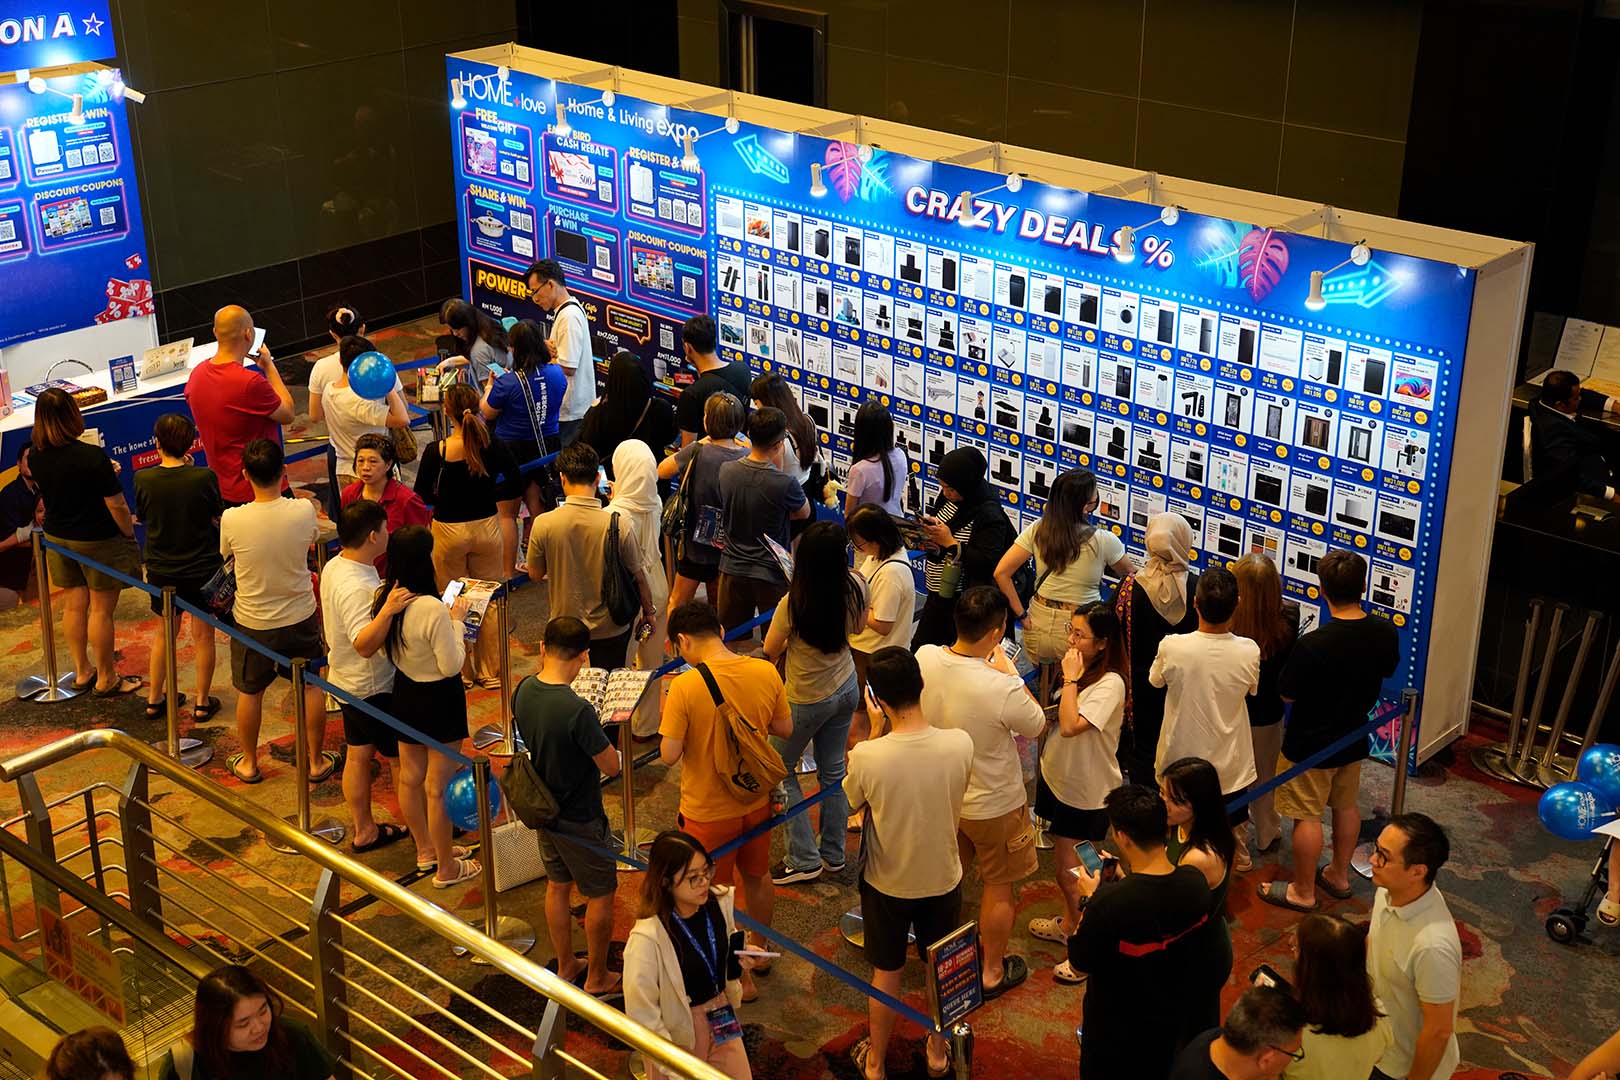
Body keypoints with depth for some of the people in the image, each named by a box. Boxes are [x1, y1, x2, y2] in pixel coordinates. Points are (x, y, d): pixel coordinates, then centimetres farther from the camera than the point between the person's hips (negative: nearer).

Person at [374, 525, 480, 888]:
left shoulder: (385, 599, -8)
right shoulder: (432, 609, -31)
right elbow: (452, 665, -23)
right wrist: (457, 621, -13)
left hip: (405, 693, 8)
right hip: (439, 698, -8)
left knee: (411, 777, 22)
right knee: (439, 787, 6)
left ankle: (426, 851, 41)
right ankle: (446, 868, 21)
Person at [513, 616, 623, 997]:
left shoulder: (523, 691, -11)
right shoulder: (577, 711, -34)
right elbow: (612, 766, -23)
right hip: (580, 819, -7)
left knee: (557, 886, 24)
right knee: (600, 895, 12)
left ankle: (566, 966, 39)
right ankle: (597, 978, 26)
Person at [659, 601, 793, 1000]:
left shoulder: (685, 687, -25)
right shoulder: (766, 673, -12)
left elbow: (668, 755, -22)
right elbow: (785, 728, 1)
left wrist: (670, 721, -4)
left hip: (708, 812, -5)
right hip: (756, 801, 5)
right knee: (757, 876, 28)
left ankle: (740, 977, 30)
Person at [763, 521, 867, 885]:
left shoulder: (793, 603, -32)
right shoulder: (855, 586, -17)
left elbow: (770, 651, -15)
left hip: (808, 700, -5)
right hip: (846, 688, 5)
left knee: (780, 771, 15)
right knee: (833, 771, 19)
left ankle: (804, 861, 17)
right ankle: (834, 855, 32)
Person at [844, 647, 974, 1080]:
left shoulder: (867, 756, -30)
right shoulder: (960, 744, -24)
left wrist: (875, 724, -9)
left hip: (887, 883, -1)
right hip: (943, 878, 2)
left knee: (886, 974, 21)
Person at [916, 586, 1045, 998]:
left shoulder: (924, 658, -20)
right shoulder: (1003, 689, -36)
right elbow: (1036, 725, -13)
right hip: (993, 804, -5)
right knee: (998, 886, 18)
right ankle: (993, 971, 35)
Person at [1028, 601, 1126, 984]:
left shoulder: (1110, 684, -25)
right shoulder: (1081, 670, 2)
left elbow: (1071, 726, -36)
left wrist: (1071, 678, -30)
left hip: (1087, 792, -8)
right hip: (1061, 780, 8)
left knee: (1072, 872, -2)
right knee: (1064, 865, 22)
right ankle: (1069, 924, 41)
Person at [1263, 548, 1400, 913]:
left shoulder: (1312, 645, -32)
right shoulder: (1385, 634, -14)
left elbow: (1287, 694, -18)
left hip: (1310, 744, -6)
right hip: (1353, 738, 6)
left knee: (1307, 815, 9)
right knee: (1346, 806, 24)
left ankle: (1303, 891, 23)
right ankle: (1339, 875, 41)